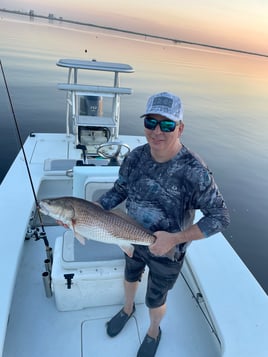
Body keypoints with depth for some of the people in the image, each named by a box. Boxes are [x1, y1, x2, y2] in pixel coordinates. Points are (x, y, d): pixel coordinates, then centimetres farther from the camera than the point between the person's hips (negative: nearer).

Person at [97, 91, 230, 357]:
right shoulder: (136, 156, -16)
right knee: (130, 277, 31)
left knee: (155, 301, 19)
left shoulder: (193, 171, -31)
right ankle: (128, 308, 66)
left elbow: (220, 217, -23)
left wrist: (175, 238, -31)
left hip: (168, 251, -4)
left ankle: (153, 332, 56)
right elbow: (119, 191, -4)